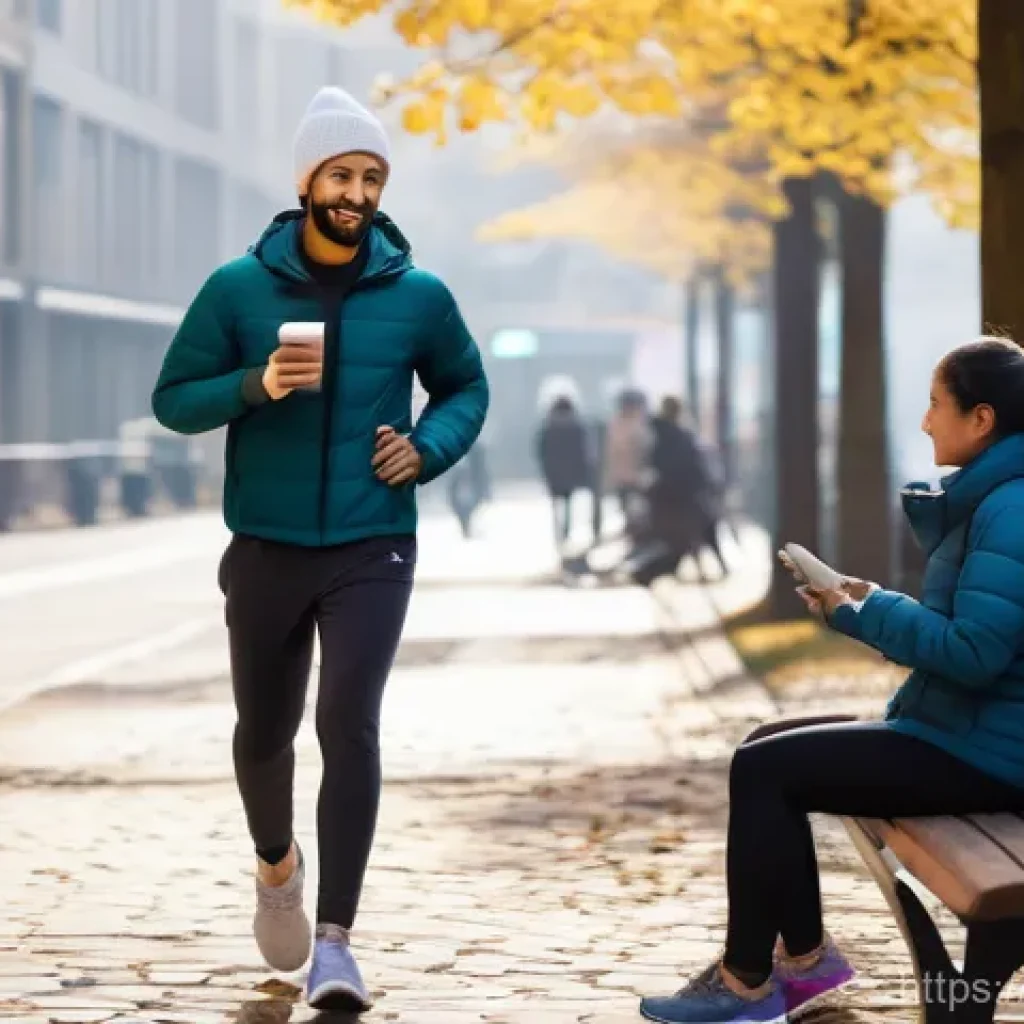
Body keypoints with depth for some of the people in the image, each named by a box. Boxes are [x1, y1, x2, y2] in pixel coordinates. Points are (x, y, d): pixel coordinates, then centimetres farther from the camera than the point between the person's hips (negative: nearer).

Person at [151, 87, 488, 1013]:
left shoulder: (419, 296, -1)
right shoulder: (238, 289, -4)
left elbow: (467, 389, 15)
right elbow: (172, 399, -1)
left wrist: (428, 449, -5)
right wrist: (255, 386, -19)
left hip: (372, 553, -1)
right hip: (265, 552, 1)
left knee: (350, 726, -17)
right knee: (264, 734, 14)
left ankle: (335, 939, -13)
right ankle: (277, 864, 46)